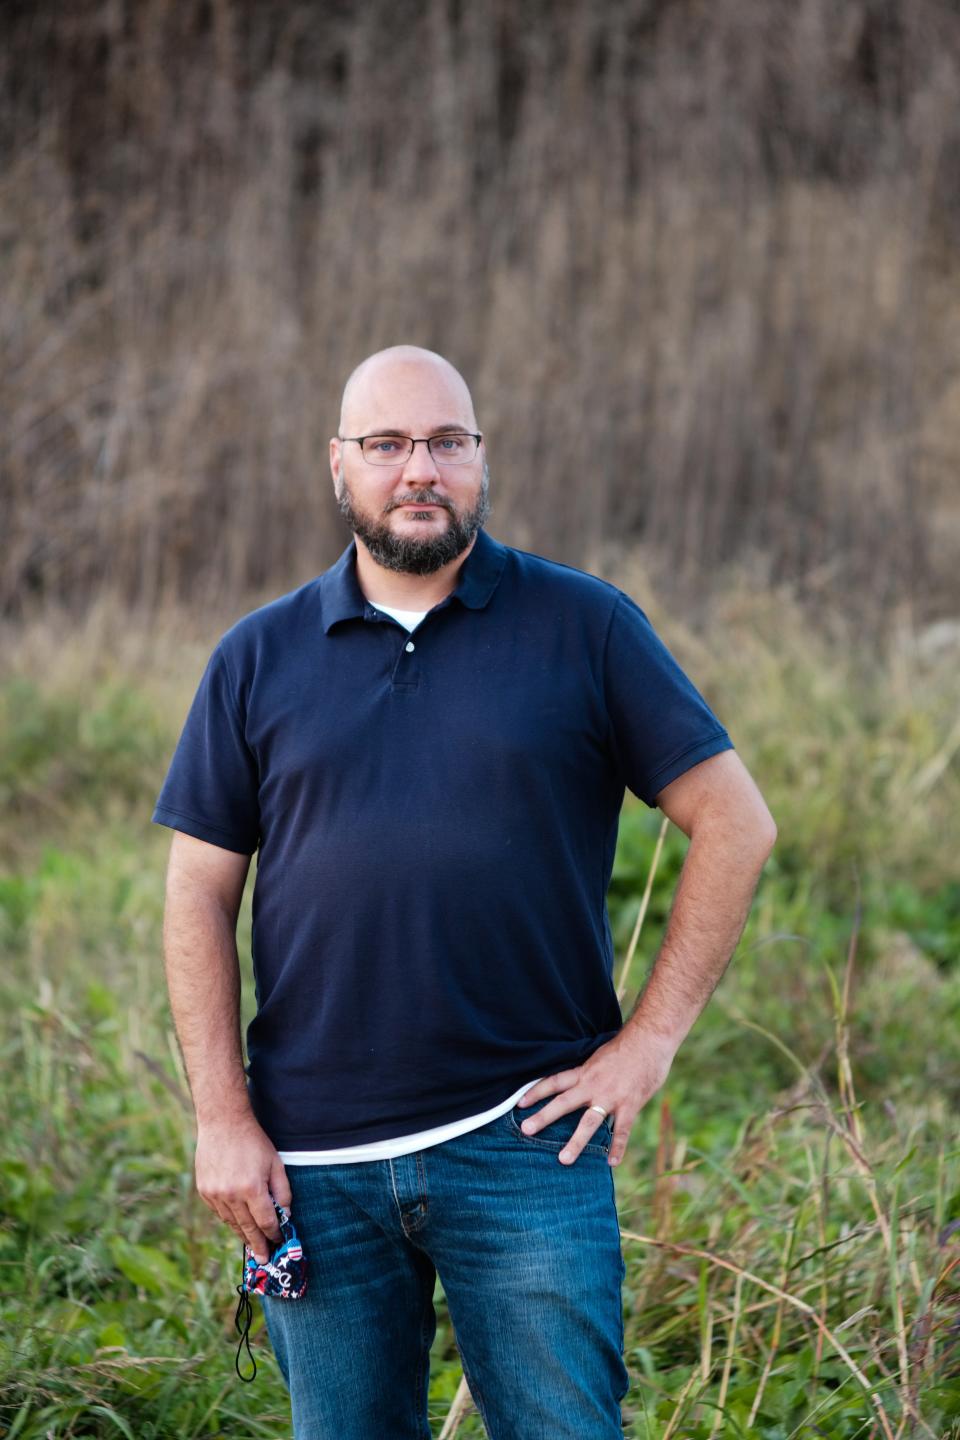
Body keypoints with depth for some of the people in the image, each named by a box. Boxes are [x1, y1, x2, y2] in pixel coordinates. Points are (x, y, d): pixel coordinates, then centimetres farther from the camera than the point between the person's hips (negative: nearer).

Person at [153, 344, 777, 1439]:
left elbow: (734, 823, 2)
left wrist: (649, 1041, -4)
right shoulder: (258, 660, 8)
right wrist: (223, 1118, -1)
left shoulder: (584, 628, 2)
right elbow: (199, 899, 7)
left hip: (526, 1143, -2)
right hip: (315, 1162, 2)